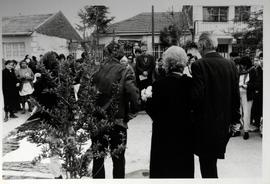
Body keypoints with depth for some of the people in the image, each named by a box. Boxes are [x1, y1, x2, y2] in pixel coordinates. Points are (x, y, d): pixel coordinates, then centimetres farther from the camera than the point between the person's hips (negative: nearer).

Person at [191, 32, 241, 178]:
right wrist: (234, 119, 14)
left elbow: (196, 95, -21)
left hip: (205, 123, -6)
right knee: (211, 162, 23)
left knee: (208, 167, 7)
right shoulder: (230, 65, 3)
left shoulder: (199, 65, -15)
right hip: (224, 123, 6)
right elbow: (236, 96, 5)